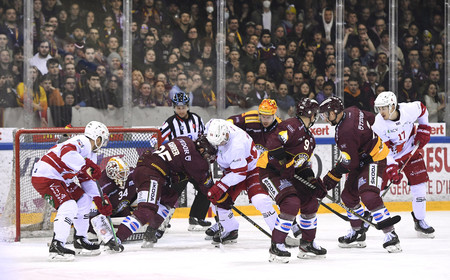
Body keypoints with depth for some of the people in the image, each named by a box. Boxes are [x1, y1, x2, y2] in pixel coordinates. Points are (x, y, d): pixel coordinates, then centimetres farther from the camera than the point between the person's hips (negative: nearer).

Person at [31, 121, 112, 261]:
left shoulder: (91, 154, 18)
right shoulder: (82, 142, -15)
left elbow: (87, 179, 23)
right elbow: (67, 154, -36)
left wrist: (100, 201, 17)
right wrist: (87, 166, -36)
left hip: (60, 179, 11)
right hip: (45, 177, -11)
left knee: (84, 199, 19)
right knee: (69, 206, -23)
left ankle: (80, 240, 27)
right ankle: (56, 246, -26)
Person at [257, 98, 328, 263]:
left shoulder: (310, 138, 15)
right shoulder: (293, 126, -18)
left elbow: (304, 165, 21)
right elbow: (273, 143, -32)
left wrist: (313, 181, 6)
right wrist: (283, 163, -29)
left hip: (288, 174, 10)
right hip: (270, 171, -10)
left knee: (310, 203, 12)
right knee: (291, 203, -25)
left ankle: (307, 245, 25)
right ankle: (276, 247, -19)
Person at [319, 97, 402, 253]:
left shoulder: (345, 133, -29)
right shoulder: (351, 112, -3)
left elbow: (349, 163, -23)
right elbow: (372, 119, 12)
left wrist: (331, 178, -13)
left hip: (374, 160, -11)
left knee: (369, 196, -26)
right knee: (349, 195, 13)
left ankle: (391, 235, -25)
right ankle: (358, 234, 26)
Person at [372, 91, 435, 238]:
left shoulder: (410, 109, -22)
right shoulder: (378, 124, -25)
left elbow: (422, 109, 4)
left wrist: (424, 129, 1)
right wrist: (391, 168, -31)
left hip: (410, 151, 2)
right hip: (388, 156, -2)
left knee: (419, 183, -3)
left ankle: (420, 221, 9)